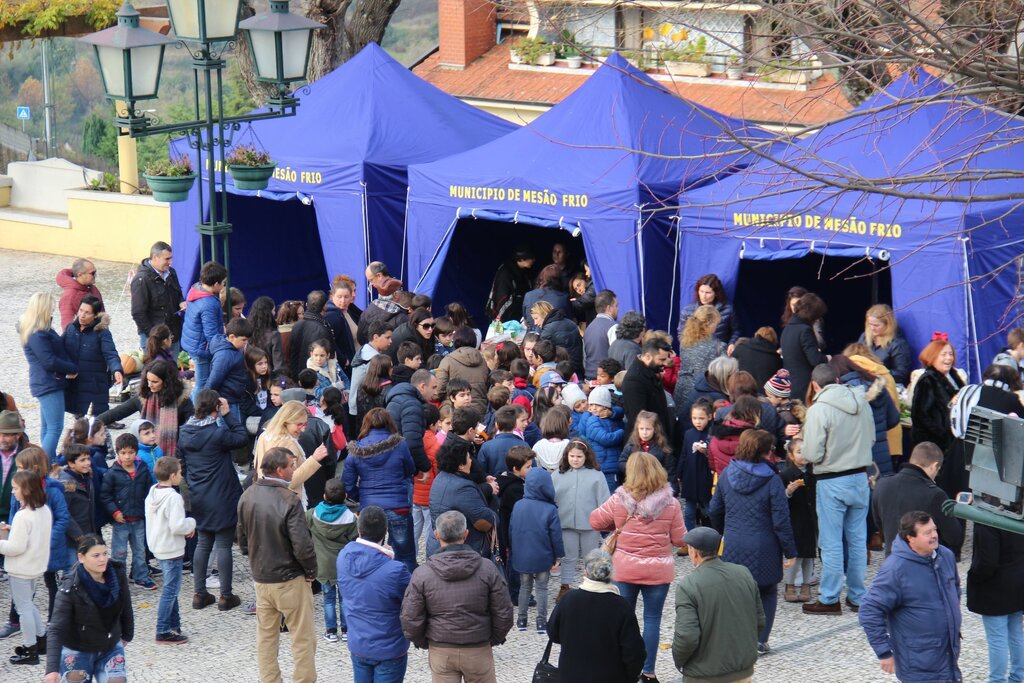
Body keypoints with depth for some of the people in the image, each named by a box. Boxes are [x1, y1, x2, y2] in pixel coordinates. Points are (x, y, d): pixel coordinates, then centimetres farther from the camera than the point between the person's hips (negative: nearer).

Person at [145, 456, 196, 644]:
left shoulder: (152, 494, 6)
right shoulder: (173, 498, -22)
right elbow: (177, 526, -29)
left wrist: (186, 528, 10)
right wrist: (191, 523, -8)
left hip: (158, 548, 9)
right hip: (172, 549, -9)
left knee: (171, 588, 19)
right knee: (171, 590, -3)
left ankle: (174, 625, 26)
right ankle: (163, 632, -1)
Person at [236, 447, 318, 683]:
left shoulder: (247, 497, -1)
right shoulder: (289, 501, -22)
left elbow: (243, 539, 10)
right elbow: (302, 545, -23)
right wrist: (311, 571, -7)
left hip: (260, 578, 6)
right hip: (290, 580, -6)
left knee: (265, 636, 17)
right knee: (303, 638, 6)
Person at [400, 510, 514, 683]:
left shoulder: (422, 574, -12)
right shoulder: (487, 569, -11)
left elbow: (410, 619, -9)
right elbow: (503, 614, -6)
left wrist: (423, 642, 10)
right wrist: (494, 639, 12)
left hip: (440, 652, 0)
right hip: (479, 651, 0)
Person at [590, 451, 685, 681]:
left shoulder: (619, 501, -9)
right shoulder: (670, 504, -9)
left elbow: (595, 521, 3)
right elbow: (680, 540, -3)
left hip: (625, 569, 0)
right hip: (658, 571, 0)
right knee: (652, 619, 7)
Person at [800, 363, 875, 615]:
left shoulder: (818, 410, -17)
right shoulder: (861, 403, 1)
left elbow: (812, 455, -17)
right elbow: (871, 439, 12)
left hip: (832, 482, -5)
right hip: (860, 477, 6)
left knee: (831, 543, 3)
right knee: (858, 539, 13)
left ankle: (829, 599, 9)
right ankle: (857, 596, 21)